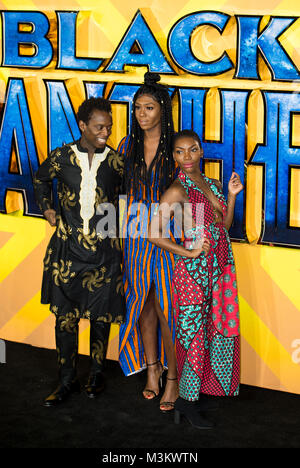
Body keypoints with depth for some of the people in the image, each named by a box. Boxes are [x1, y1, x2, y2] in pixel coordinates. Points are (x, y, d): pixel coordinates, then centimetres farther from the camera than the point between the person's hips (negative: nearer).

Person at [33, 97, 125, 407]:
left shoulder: (116, 161, -1)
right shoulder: (61, 157, -1)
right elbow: (41, 180, 19)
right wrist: (47, 209, 10)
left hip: (103, 249, 0)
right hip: (68, 247, 0)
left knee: (101, 314, 7)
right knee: (65, 315, 2)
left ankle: (96, 375, 24)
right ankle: (67, 381, 13)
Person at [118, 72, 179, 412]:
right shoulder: (127, 146, 5)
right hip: (135, 234, 4)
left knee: (166, 306, -3)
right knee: (143, 303, 10)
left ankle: (173, 378, 10)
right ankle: (151, 369, 24)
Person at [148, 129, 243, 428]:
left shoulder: (212, 185, 11)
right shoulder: (178, 190, -11)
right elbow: (153, 234, -17)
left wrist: (232, 196, 5)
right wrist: (189, 252, -13)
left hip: (220, 269, 7)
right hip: (194, 271, -7)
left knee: (216, 331, 12)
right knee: (194, 335, -2)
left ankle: (202, 392, 25)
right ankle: (187, 403, 8)